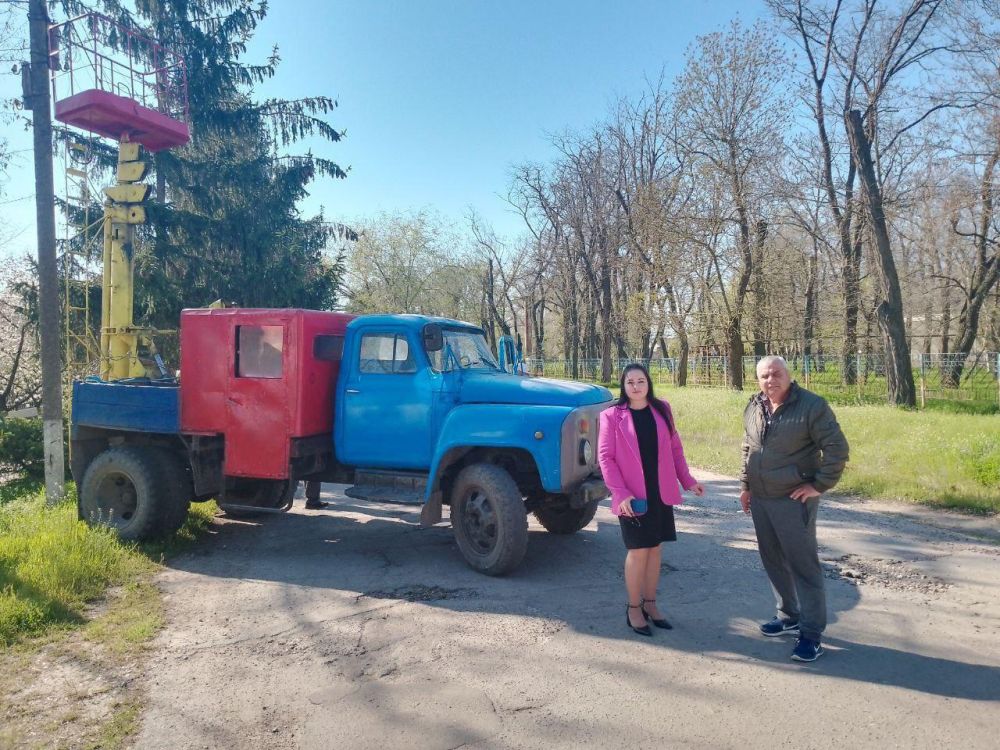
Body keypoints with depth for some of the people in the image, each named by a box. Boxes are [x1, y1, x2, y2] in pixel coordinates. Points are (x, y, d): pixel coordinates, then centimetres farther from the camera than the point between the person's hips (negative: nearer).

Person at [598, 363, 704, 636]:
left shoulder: (662, 409, 4)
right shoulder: (612, 416, -8)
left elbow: (675, 448, 11)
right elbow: (605, 457, -10)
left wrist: (688, 480, 8)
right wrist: (621, 493, -18)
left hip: (660, 493, 4)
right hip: (632, 496, -4)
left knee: (654, 548, 12)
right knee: (638, 551, 1)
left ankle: (650, 604, 26)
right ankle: (634, 608, 17)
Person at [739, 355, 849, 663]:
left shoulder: (812, 406, -13)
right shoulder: (753, 408, 7)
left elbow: (837, 448, -13)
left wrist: (820, 486, -14)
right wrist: (745, 485, 16)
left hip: (794, 501, -6)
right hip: (760, 500, 7)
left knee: (802, 564, -1)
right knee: (774, 562, 16)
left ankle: (811, 632, 8)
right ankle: (789, 616, 32)